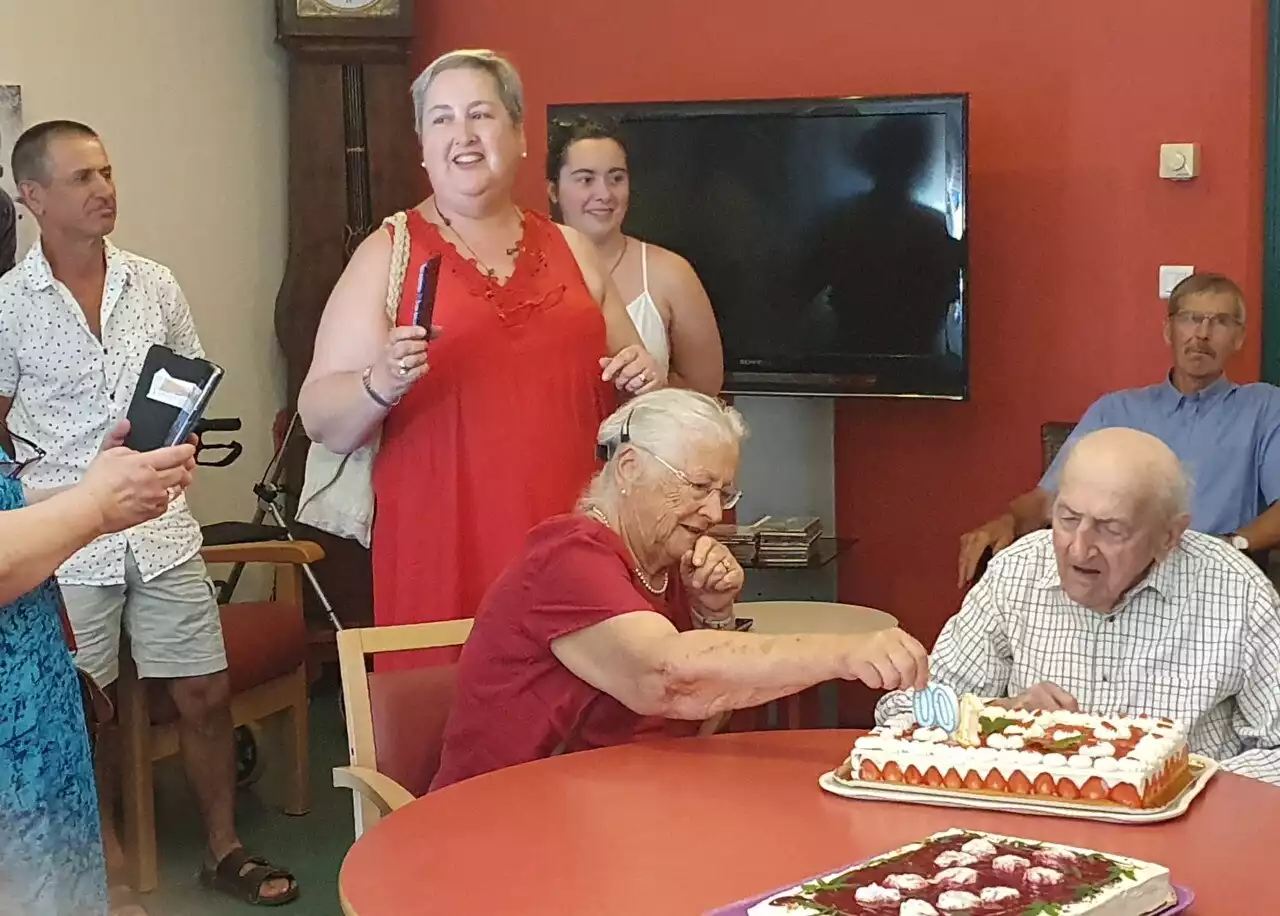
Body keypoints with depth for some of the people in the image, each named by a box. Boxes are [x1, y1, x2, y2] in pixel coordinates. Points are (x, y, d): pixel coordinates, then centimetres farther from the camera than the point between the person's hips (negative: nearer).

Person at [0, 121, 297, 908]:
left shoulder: (154, 284, 4)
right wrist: (84, 477, -5)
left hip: (163, 530, 3)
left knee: (206, 693, 7)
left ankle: (225, 850, 25)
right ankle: (106, 866, 25)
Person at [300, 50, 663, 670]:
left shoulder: (570, 249, 13)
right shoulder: (386, 254, 3)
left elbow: (616, 392, 23)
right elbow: (322, 422, -2)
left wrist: (646, 384, 2)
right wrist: (381, 385, -21)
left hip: (572, 548, 3)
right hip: (444, 550, -3)